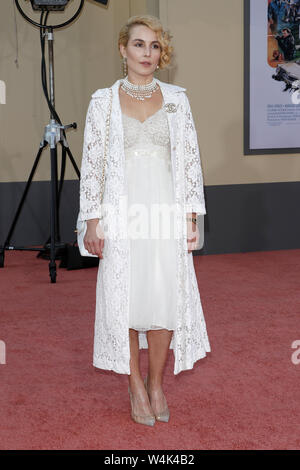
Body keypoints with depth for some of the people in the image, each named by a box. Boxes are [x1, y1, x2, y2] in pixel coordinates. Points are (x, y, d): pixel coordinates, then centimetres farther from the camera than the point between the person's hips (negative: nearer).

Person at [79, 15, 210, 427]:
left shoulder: (176, 99, 7)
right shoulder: (103, 101, 3)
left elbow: (190, 159, 6)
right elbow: (92, 163, 2)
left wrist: (190, 215, 1)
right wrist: (93, 220, -3)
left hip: (166, 211, 1)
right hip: (122, 212, -1)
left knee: (166, 297, -1)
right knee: (125, 298, 2)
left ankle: (157, 384, 18)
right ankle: (136, 386, 17)